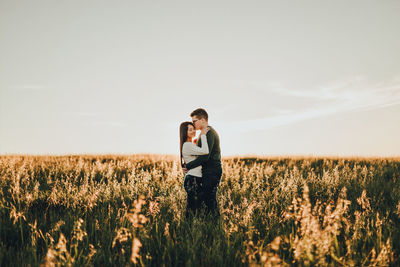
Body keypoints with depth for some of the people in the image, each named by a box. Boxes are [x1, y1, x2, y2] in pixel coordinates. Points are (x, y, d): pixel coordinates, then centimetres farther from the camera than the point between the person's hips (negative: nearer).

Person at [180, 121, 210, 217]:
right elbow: (205, 151, -27)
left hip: (195, 179, 10)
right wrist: (203, 135, -17)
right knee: (193, 208, -8)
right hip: (192, 180, -10)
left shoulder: (191, 145, 18)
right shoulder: (187, 145, -14)